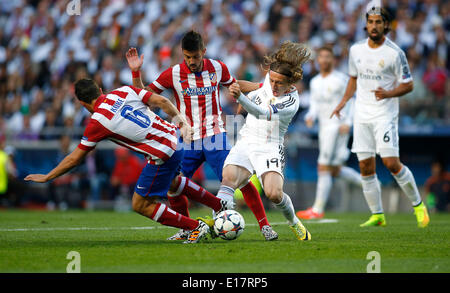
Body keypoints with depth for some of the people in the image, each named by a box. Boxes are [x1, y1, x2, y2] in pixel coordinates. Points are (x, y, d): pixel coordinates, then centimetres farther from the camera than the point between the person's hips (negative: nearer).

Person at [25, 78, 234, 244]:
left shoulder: (97, 122, -12)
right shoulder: (124, 91, 3)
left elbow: (75, 158, -4)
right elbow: (161, 101, -1)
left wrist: (47, 177, 6)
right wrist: (181, 121, 6)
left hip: (163, 155, -8)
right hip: (174, 137, 8)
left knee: (140, 205, 5)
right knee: (171, 180, 37)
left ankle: (196, 227, 8)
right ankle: (219, 205, 50)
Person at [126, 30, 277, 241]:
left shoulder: (217, 68, -1)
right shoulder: (173, 74, -5)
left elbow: (235, 85, 20)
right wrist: (136, 72, -14)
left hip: (215, 138, -1)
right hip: (188, 142, 1)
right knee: (173, 187, -5)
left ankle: (264, 226, -4)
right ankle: (187, 229, 18)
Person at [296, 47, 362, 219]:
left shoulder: (341, 79, -7)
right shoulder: (314, 82, 14)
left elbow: (351, 102, -7)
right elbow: (314, 106, 16)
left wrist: (347, 122, -19)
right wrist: (310, 117, -5)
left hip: (338, 127, -8)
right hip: (324, 128, 8)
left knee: (324, 168, -11)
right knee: (335, 170, 10)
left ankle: (318, 210, -10)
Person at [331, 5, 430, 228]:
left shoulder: (395, 53, -8)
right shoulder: (356, 50, 7)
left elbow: (408, 84, -4)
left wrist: (388, 94, -20)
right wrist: (343, 102, 11)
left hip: (385, 115, -5)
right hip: (362, 115, 5)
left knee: (391, 163, -13)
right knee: (366, 168, 2)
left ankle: (417, 204, 5)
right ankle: (377, 215, 10)